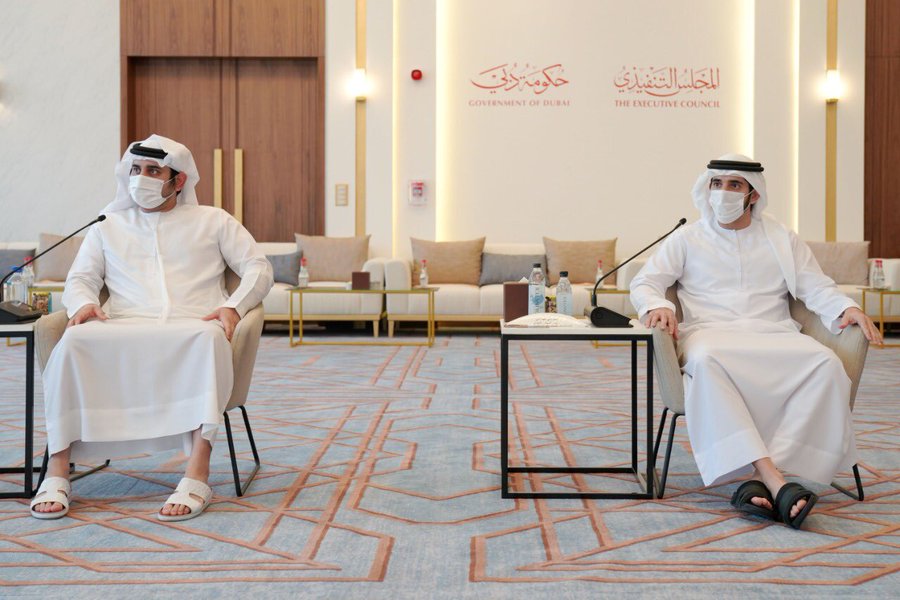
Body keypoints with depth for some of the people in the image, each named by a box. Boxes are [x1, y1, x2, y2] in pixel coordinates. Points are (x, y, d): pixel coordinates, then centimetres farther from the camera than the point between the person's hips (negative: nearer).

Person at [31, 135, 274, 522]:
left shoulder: (212, 221, 20)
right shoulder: (108, 228, 27)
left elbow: (258, 267, 13)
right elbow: (80, 278, 21)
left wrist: (234, 306, -7)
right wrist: (84, 303, -5)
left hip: (193, 328, -2)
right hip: (125, 328, 2)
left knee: (209, 338, -40)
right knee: (75, 339, -32)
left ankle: (197, 475, -43)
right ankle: (57, 473, -29)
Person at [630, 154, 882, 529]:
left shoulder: (783, 240, 21)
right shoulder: (687, 239, 16)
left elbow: (817, 288, 15)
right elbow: (644, 283, 10)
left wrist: (848, 308, -7)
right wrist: (658, 305, -14)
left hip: (772, 335, 2)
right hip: (710, 331, -2)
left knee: (825, 362, -30)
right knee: (705, 359, -40)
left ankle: (760, 478, -34)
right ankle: (773, 480, -44)